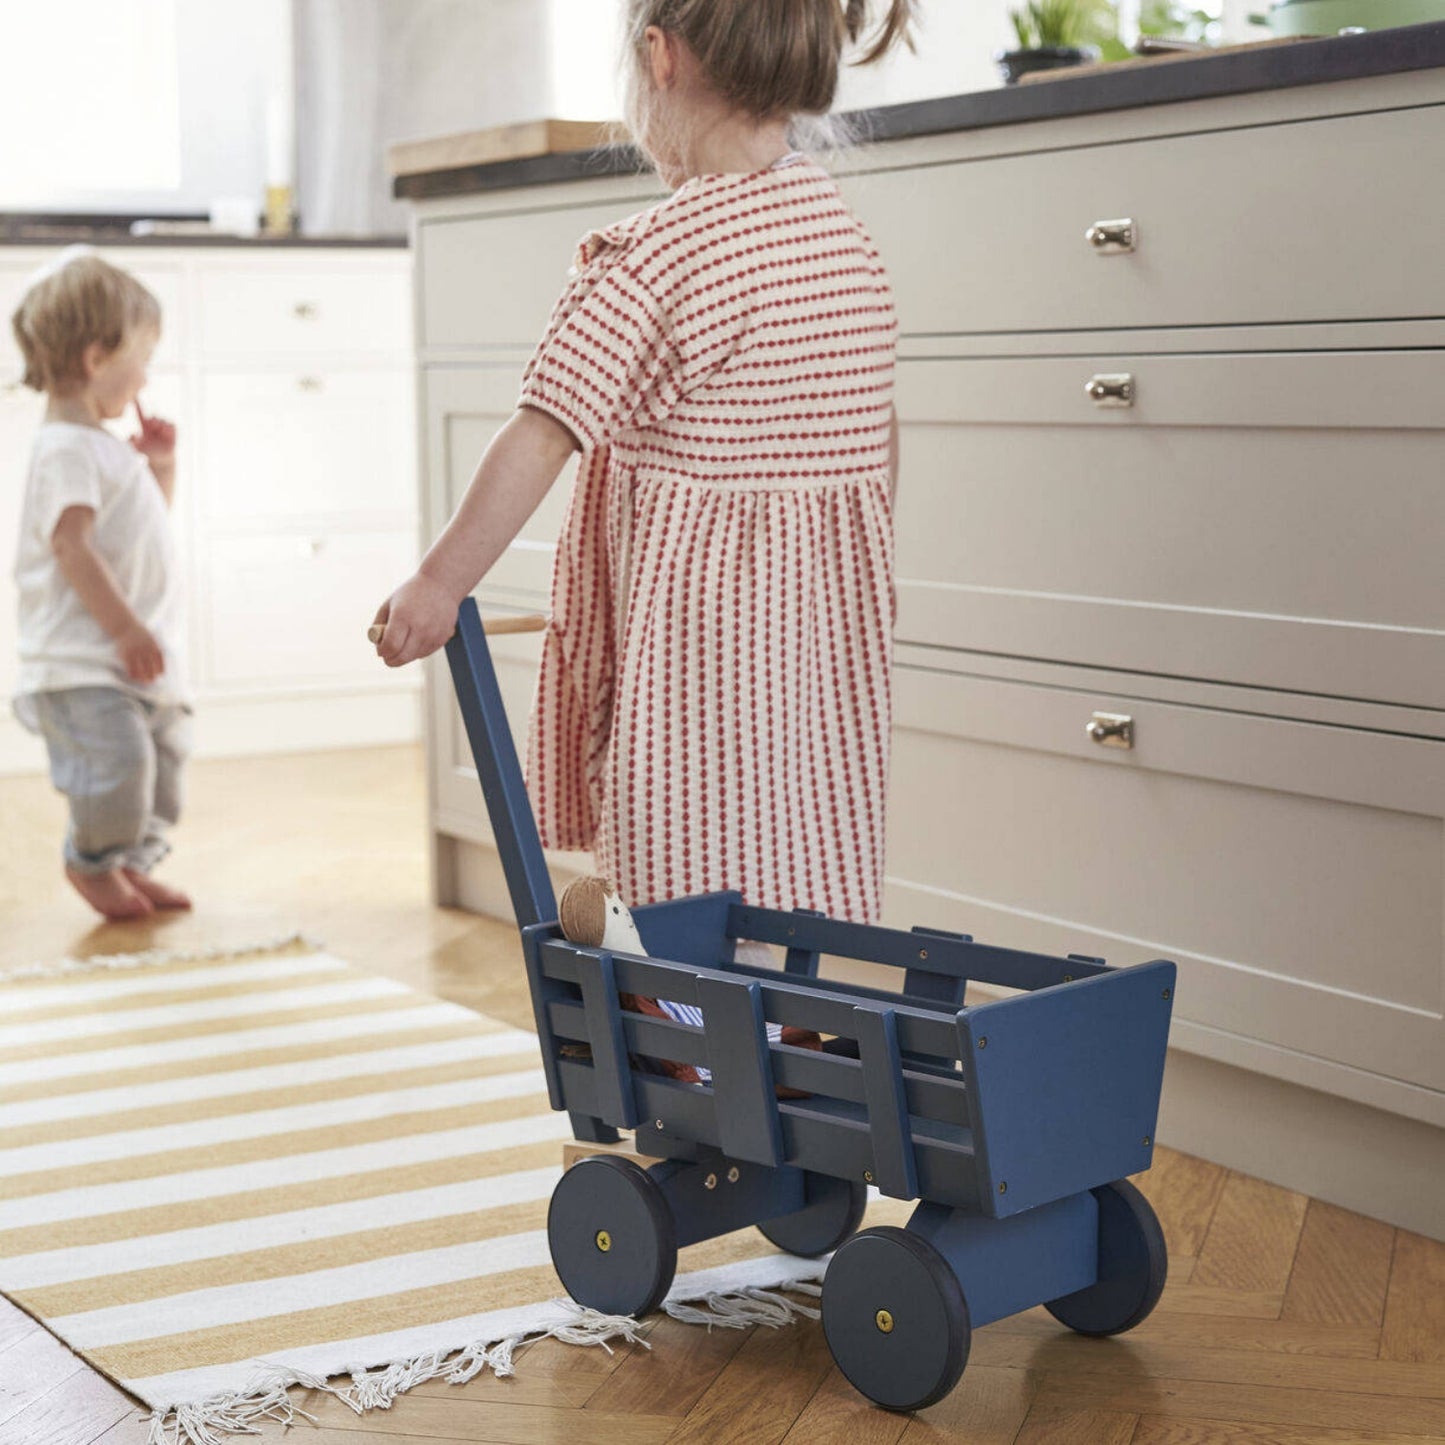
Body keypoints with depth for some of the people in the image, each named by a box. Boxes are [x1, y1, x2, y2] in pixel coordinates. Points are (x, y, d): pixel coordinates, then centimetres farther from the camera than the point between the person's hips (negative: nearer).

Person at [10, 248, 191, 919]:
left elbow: (143, 528, 30)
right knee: (117, 760, -18)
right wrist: (127, 629, -24)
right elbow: (71, 545, -23)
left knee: (161, 756, 15)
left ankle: (131, 863, 29)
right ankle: (92, 862, 6)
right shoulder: (66, 450, -15)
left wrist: (160, 468, 14)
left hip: (135, 661, 10)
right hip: (82, 665, -10)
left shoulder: (106, 449, 16)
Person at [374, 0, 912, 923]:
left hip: (700, 650, -8)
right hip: (833, 636, 8)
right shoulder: (847, 232, 8)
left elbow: (543, 439, -18)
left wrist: (439, 585, -10)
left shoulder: (655, 260, -17)